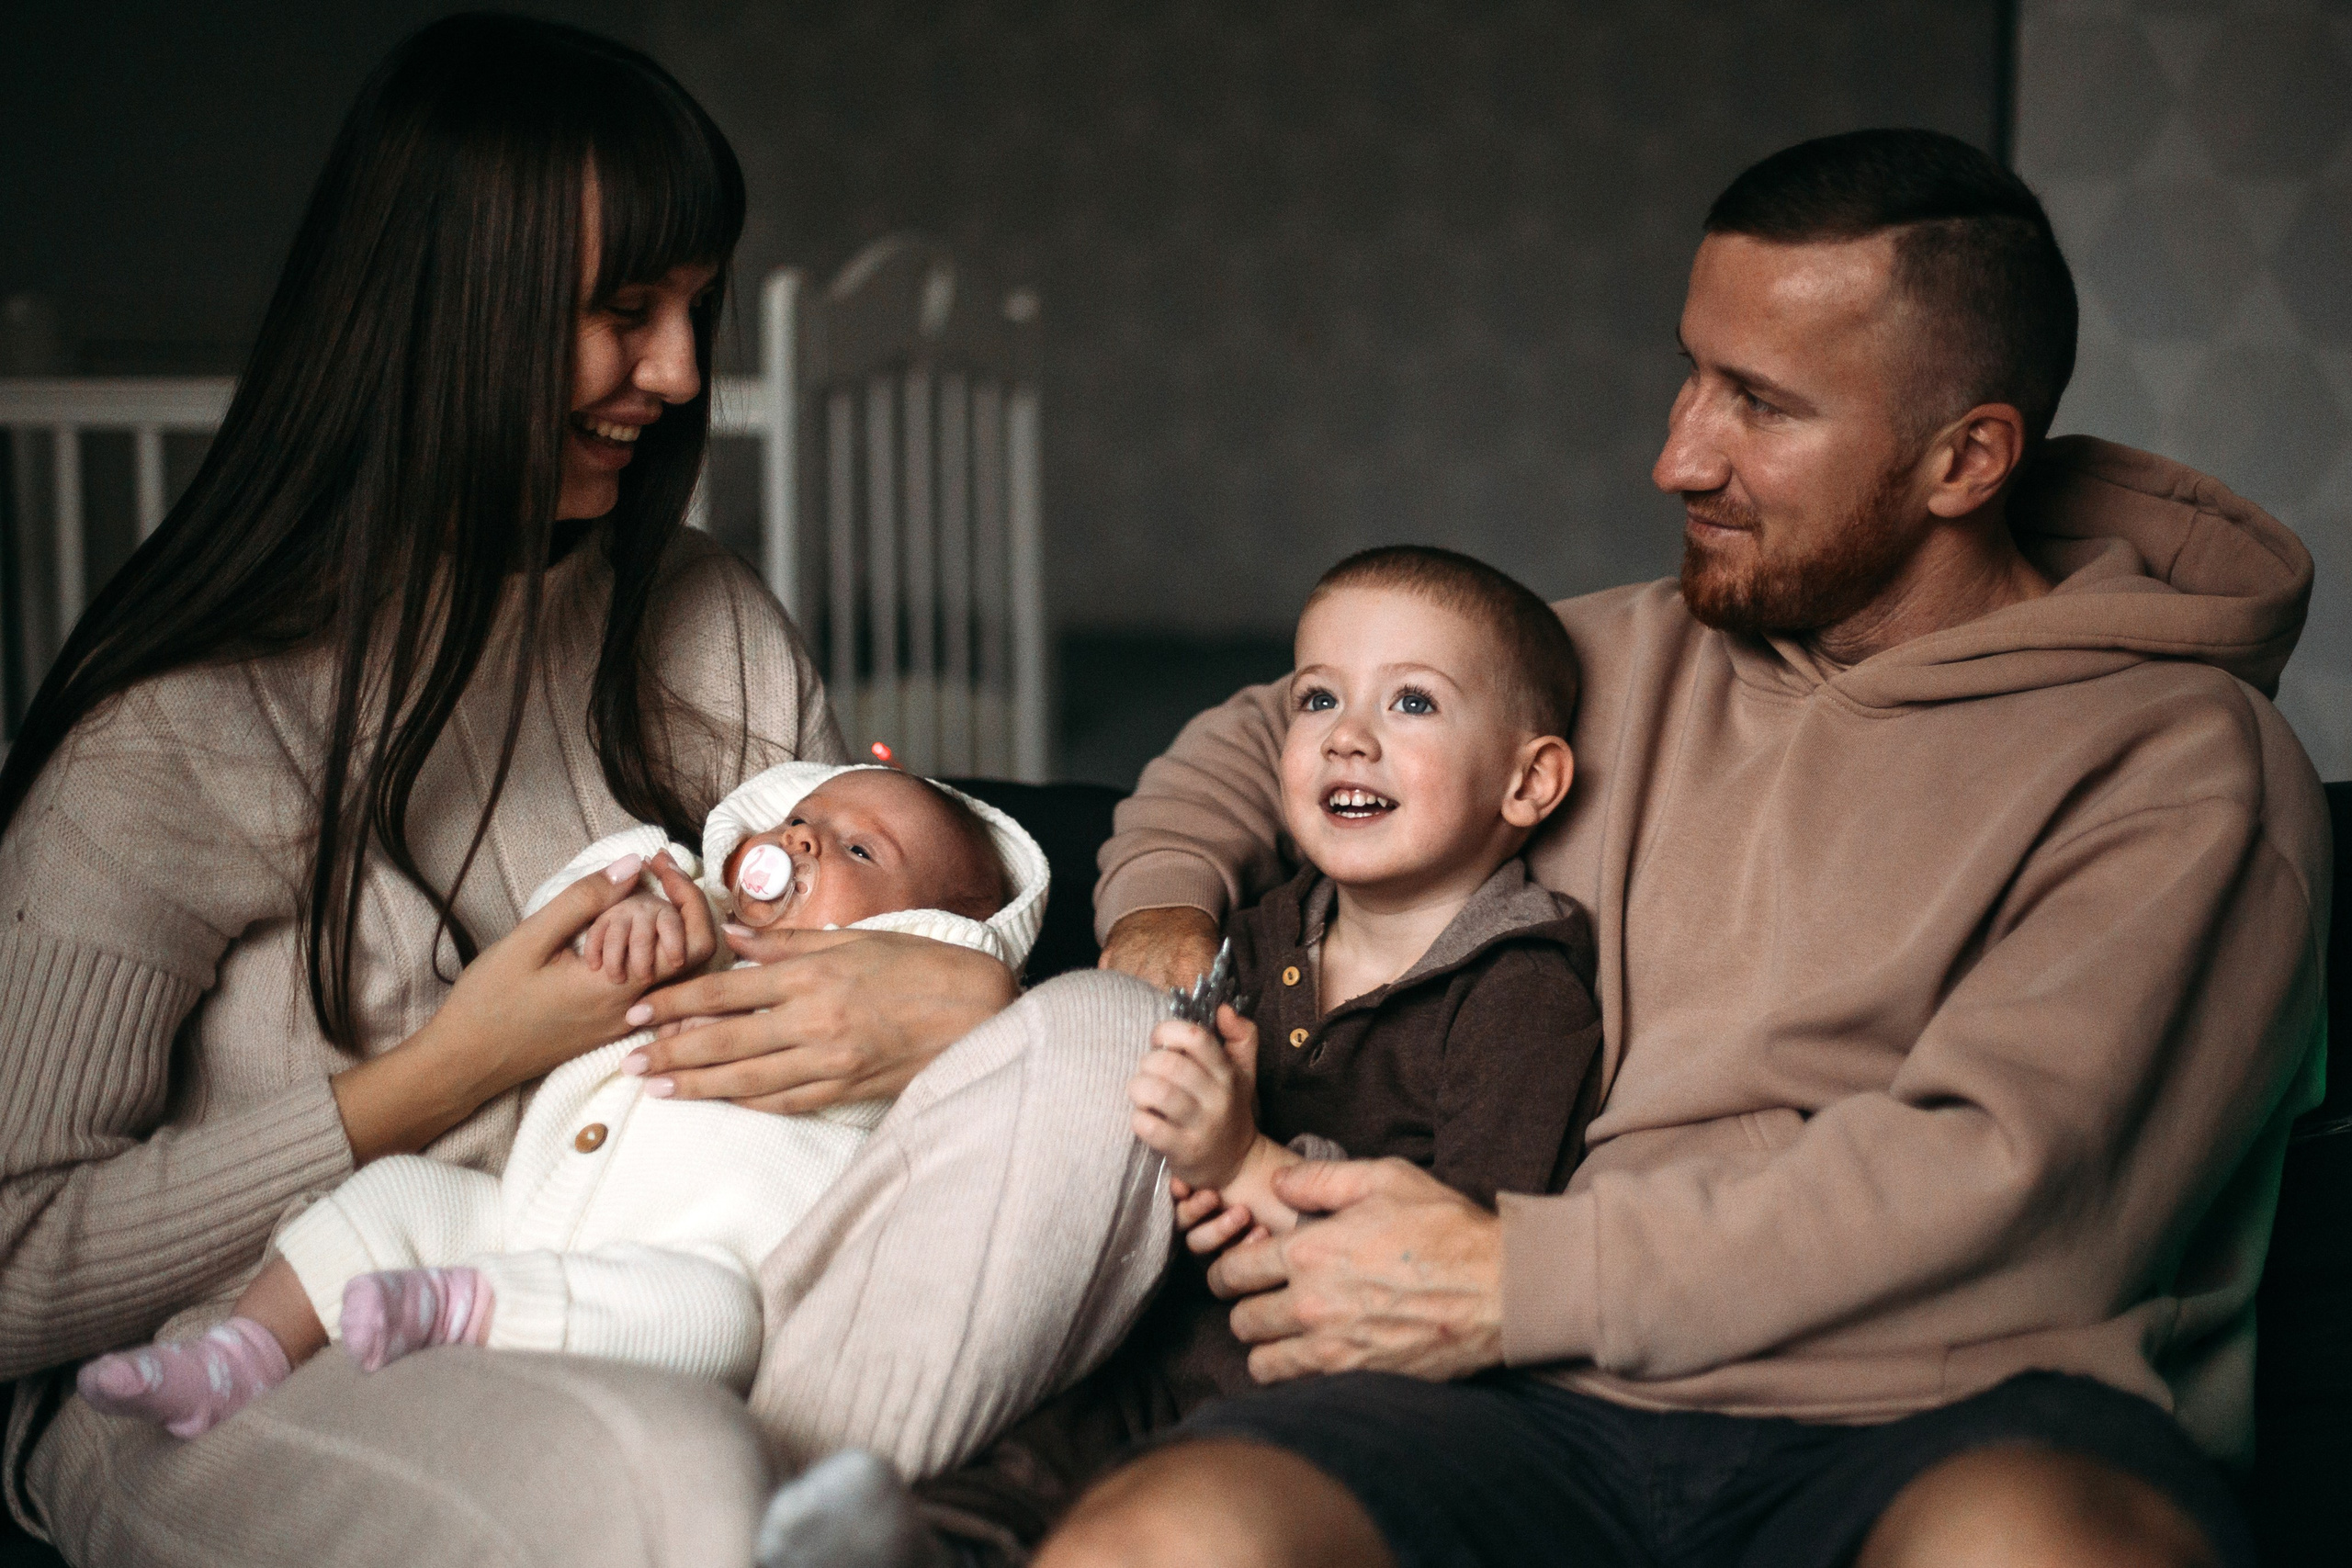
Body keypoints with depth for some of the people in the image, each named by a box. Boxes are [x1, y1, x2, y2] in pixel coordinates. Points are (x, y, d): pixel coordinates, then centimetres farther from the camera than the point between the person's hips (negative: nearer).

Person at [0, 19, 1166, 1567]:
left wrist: (963, 1000, -12)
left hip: (652, 1317, 6)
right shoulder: (184, 726, -10)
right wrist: (450, 1071, -13)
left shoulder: (703, 620, 9)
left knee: (1098, 1041, -19)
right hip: (229, 1384, -6)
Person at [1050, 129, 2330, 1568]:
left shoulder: (2188, 761, 2)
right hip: (1546, 1411, 3)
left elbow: (2009, 1183, -12)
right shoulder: (1629, 664, 21)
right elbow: (1273, 735, 36)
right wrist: (1163, 909, 14)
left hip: (1949, 1427, -3)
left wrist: (1515, 1277, -13)